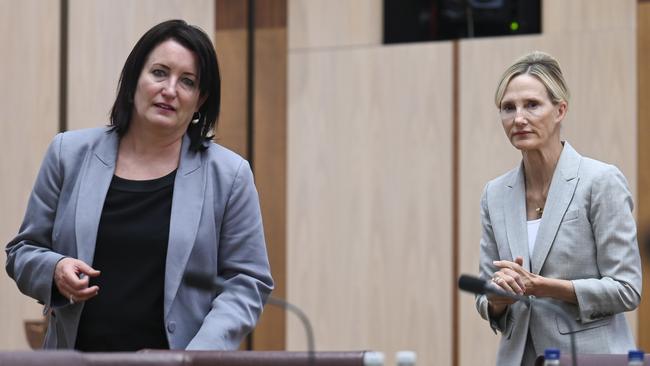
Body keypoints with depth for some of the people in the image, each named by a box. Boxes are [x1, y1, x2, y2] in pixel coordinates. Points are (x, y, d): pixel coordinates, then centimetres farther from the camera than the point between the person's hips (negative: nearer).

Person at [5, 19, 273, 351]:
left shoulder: (228, 174, -1)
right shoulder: (70, 155, 4)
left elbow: (246, 282, -1)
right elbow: (23, 251, 10)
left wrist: (198, 357, -15)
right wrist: (54, 270, -12)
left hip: (174, 353, -2)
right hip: (77, 354, 2)